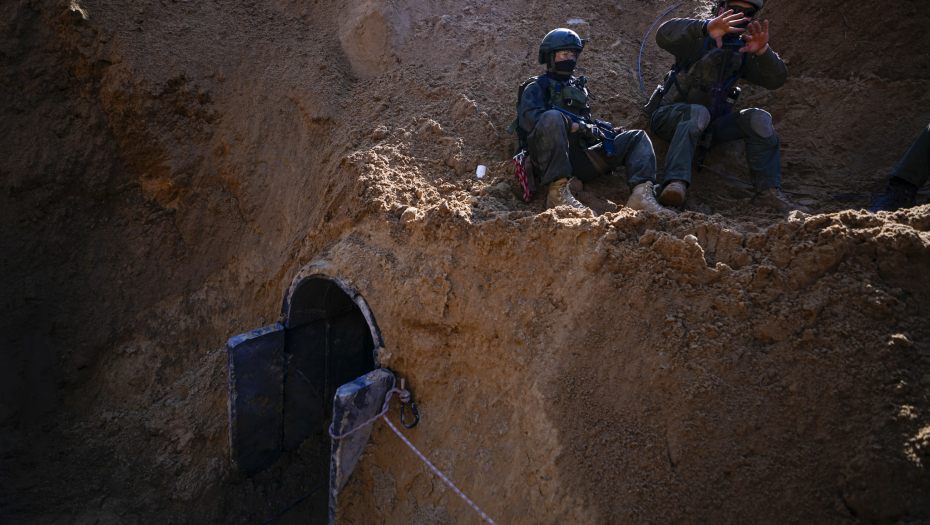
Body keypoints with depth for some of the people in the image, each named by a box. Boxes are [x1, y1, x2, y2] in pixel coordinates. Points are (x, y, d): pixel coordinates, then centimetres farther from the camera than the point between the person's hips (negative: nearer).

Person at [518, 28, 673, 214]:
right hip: (554, 155, -6)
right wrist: (576, 126, -12)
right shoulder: (536, 87, 13)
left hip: (580, 160, 6)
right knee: (553, 117, -35)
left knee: (637, 137, -2)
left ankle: (642, 194, -31)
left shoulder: (579, 87, 33)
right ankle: (557, 191, -39)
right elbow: (531, 117, -8)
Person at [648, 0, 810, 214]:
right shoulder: (698, 40, -4)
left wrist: (762, 51, -26)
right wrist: (706, 27, -43)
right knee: (698, 113, -36)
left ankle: (768, 191, -18)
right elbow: (664, 35, -26)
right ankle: (675, 184, -51)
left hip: (710, 126, 5)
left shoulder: (743, 51, 10)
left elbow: (776, 80, -5)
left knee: (758, 119, -17)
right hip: (672, 117, -4)